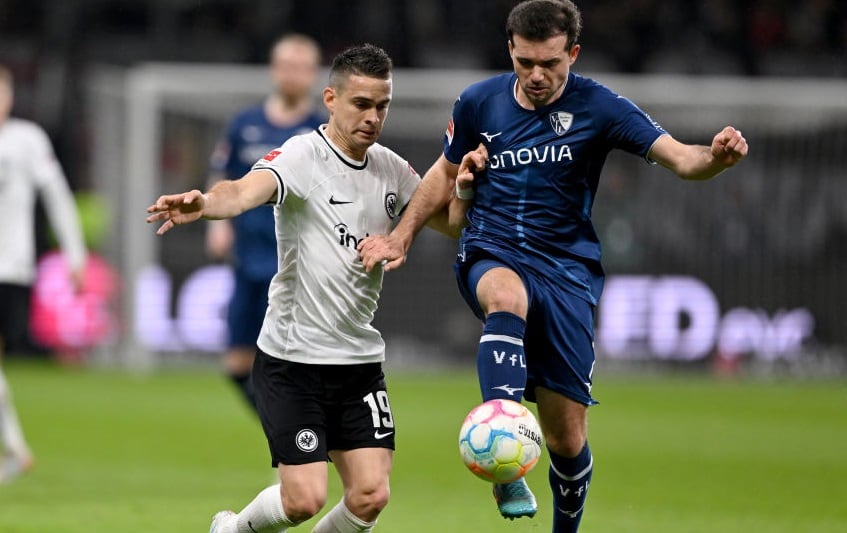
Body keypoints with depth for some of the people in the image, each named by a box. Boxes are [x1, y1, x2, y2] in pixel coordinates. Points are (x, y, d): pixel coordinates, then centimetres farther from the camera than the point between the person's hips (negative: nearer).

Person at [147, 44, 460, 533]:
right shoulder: (302, 156, -13)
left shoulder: (391, 170, 7)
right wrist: (204, 203, -55)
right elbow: (247, 190, -32)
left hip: (361, 359, 6)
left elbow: (450, 222, 17)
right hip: (293, 359, -6)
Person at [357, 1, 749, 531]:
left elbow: (679, 157, -15)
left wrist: (716, 156, -37)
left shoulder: (598, 107, -6)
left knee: (568, 437, -1)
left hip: (566, 272, 0)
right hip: (491, 256, 0)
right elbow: (445, 174, 19)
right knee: (507, 296, -40)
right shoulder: (479, 103, 1)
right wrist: (401, 237, 10)